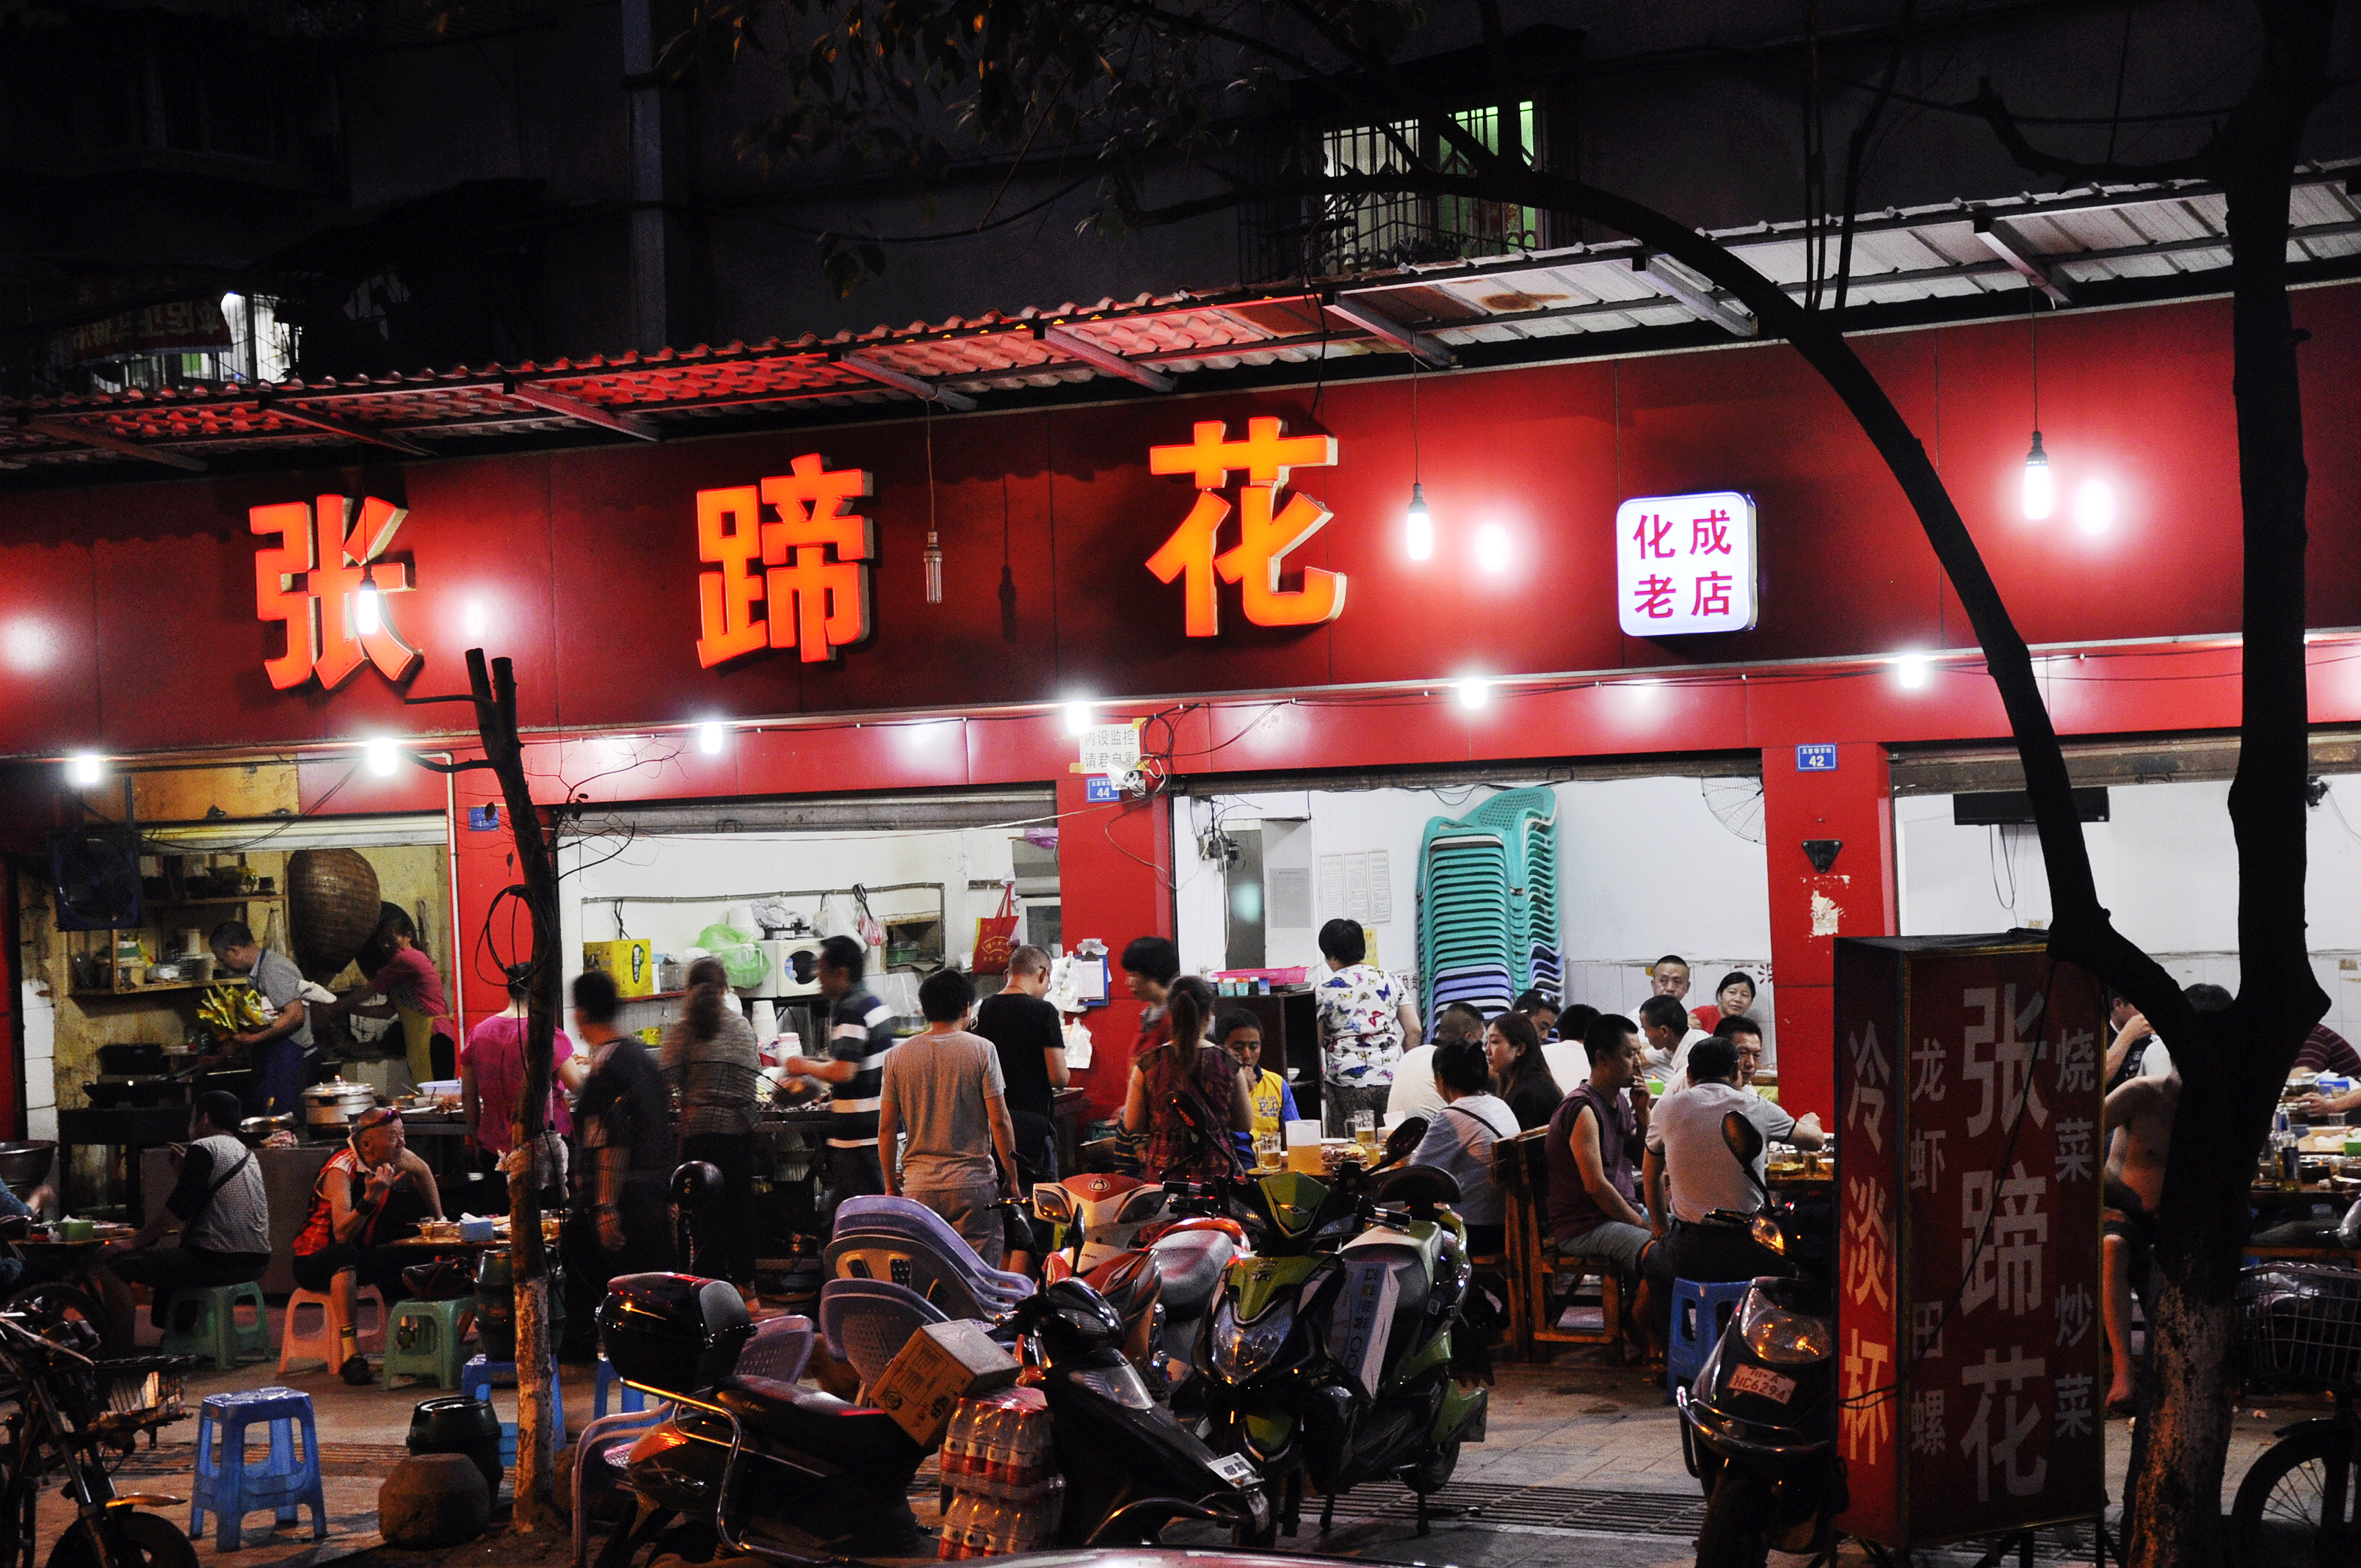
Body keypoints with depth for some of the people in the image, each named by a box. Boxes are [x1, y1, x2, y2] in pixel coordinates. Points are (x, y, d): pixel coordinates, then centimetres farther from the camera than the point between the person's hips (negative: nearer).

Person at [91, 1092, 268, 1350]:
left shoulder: (203, 1148, -7)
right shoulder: (247, 1153, 19)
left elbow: (177, 1210, -14)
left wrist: (134, 1243, -7)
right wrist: (187, 1166, 32)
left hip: (219, 1261, -9)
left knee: (112, 1266, -6)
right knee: (167, 1260, 36)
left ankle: (123, 1349, -5)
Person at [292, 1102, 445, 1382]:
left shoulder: (396, 1158, -6)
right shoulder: (340, 1170, -27)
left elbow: (422, 1170, 20)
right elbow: (342, 1235, -38)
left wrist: (439, 1222, 19)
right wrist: (371, 1197, -48)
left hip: (361, 1257, 7)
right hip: (314, 1262, -7)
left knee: (421, 1253, -11)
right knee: (346, 1254, -40)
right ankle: (350, 1351, -46)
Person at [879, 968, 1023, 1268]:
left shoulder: (898, 1056, 4)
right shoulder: (981, 1050, -4)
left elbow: (886, 1127, 5)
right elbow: (999, 1121, -6)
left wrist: (891, 1183, 16)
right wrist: (1011, 1179, 3)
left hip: (918, 1187, 3)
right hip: (973, 1186, -2)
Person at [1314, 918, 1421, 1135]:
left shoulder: (1323, 990, 0)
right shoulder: (1390, 981, 9)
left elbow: (1317, 1042, 2)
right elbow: (1414, 1030, 6)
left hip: (1346, 1083, -3)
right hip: (1390, 1079, 3)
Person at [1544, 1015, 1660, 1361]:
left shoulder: (1620, 1100, 12)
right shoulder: (1583, 1110, -18)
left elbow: (1643, 1161, 16)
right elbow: (1596, 1185, -21)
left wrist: (1642, 1112, 2)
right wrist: (1640, 1224, -14)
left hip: (1622, 1213, 10)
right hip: (1586, 1226, -10)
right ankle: (1640, 1333, -3)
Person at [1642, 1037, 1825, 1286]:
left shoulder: (1667, 1108, 1)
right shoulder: (1758, 1109, 0)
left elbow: (1650, 1174, 16)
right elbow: (1815, 1139, 18)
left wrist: (1661, 1230, 32)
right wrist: (1808, 1123, 43)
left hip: (1690, 1256, 0)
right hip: (1750, 1256, 0)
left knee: (1649, 1256, 32)